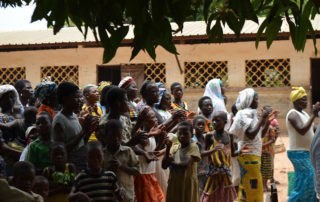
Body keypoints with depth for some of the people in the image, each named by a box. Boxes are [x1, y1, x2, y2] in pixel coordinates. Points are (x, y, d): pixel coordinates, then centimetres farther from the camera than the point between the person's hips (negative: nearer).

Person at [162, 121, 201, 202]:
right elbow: (164, 166, -1)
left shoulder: (193, 147, -6)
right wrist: (168, 148, -10)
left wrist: (172, 162, -5)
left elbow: (186, 163, -20)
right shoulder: (174, 148, 8)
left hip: (188, 185, -5)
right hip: (174, 185, 5)